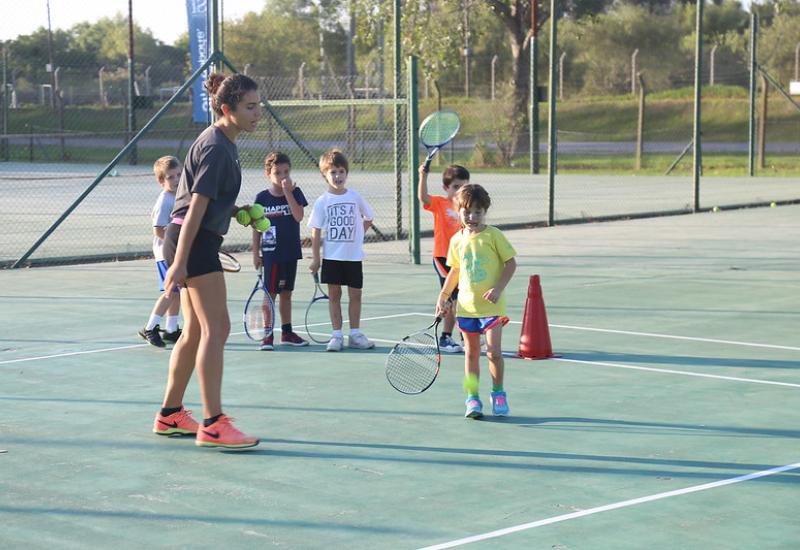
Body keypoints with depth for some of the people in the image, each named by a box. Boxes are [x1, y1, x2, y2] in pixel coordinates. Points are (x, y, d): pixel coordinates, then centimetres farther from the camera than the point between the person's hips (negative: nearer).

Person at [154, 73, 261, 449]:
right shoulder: (215, 148, -16)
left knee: (195, 331, 14)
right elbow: (196, 207, -21)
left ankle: (170, 415, 21)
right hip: (193, 242, -11)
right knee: (216, 329, -11)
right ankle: (212, 425, -10)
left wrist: (235, 211, 7)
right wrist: (179, 262, -23)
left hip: (195, 243, 11)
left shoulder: (222, 143, 14)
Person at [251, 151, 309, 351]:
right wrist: (256, 253, 0)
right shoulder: (262, 198, -3)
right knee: (270, 293, -1)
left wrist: (287, 192, -19)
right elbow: (257, 227, 2)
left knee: (286, 293, 13)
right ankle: (267, 335, 4)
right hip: (270, 253, -2)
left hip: (291, 252, 2)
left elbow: (299, 216, -16)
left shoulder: (295, 192, 0)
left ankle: (287, 333, 22)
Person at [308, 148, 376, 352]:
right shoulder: (322, 202, -3)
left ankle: (355, 334, 14)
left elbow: (368, 218, 17)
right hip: (331, 257, -1)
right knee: (334, 295, 3)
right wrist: (315, 258, -6)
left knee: (355, 295, 4)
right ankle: (337, 335, 9)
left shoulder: (355, 197, 1)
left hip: (353, 255, 1)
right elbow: (316, 231, -2)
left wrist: (357, 234, 6)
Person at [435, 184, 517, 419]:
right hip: (466, 306, 4)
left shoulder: (493, 235, -7)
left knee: (494, 351, -9)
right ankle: (472, 398, 15)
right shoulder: (457, 240, 7)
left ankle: (498, 393, 11)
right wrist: (443, 297, 12)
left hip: (492, 306, -4)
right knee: (471, 352, 9)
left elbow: (511, 263, -5)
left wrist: (498, 288, -17)